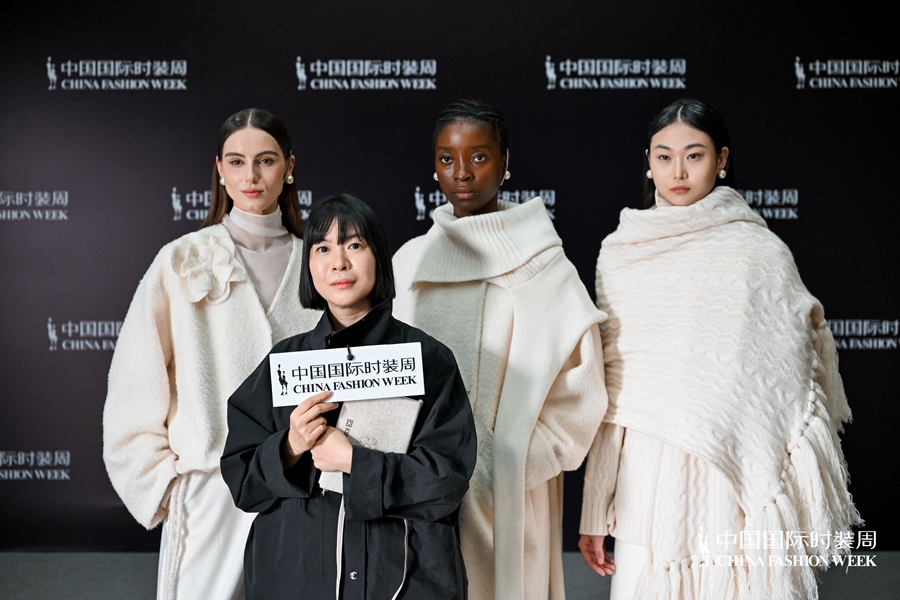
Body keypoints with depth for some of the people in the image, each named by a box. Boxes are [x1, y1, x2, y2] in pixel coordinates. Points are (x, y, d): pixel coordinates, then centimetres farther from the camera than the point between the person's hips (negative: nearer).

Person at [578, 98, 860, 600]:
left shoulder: (763, 253, 0)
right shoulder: (622, 254, 6)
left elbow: (793, 383, 3)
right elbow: (609, 383, 6)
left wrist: (802, 522, 1)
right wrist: (595, 511, 5)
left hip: (741, 483, -1)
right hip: (650, 481, 2)